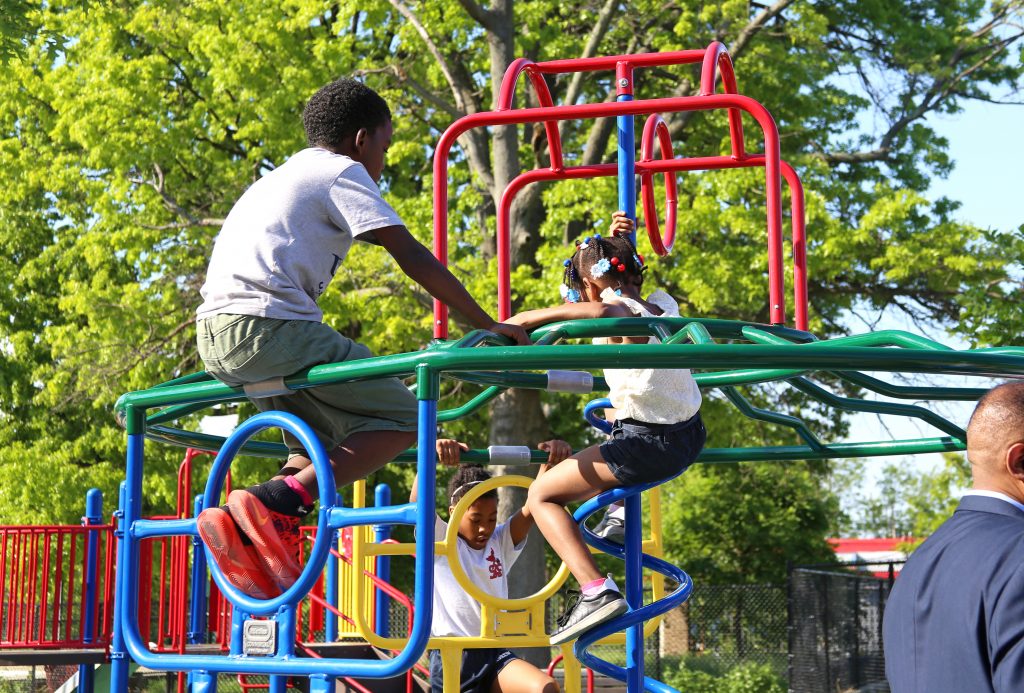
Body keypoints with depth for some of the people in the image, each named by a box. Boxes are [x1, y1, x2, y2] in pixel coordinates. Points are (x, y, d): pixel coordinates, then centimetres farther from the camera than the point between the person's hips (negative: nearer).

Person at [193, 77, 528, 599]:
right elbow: (412, 257, -3)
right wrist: (487, 325, 0)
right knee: (401, 418, -3)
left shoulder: (282, 177, 31)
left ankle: (243, 527, -1)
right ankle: (274, 503, -19)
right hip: (269, 327, -9)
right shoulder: (343, 172, 5)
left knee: (326, 445, 22)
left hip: (216, 334, 9)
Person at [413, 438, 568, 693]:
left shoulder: (502, 542, 12)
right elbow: (418, 502, -18)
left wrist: (551, 461, -18)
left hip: (494, 653, 4)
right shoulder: (438, 542, 1)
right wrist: (432, 454, -36)